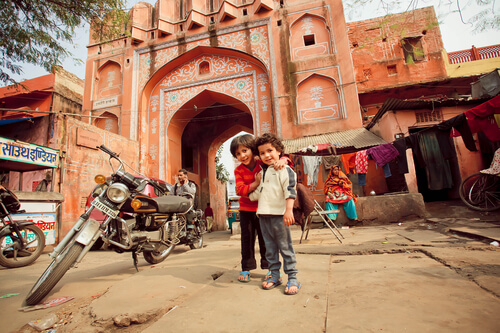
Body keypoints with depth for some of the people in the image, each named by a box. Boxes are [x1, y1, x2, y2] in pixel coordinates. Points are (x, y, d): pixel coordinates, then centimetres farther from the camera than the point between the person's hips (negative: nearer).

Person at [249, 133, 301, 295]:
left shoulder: (285, 170, -7)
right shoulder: (262, 172, 17)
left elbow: (290, 191, -16)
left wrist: (288, 210, -23)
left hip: (279, 215, -7)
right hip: (263, 215, 7)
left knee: (285, 246, 1)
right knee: (270, 247, 14)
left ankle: (292, 278, 12)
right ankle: (274, 275, 27)